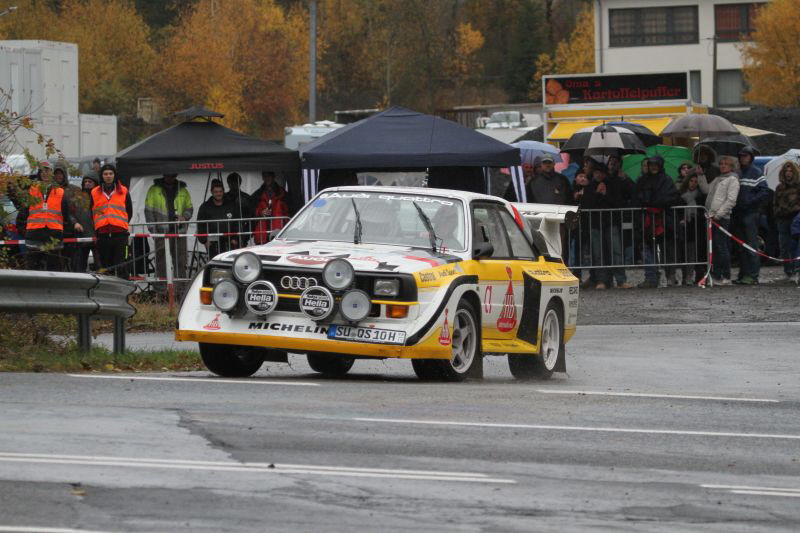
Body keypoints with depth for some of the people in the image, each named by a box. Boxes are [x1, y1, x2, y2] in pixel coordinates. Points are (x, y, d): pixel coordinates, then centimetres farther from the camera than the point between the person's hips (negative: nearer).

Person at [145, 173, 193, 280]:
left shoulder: (182, 191, 14)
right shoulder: (154, 190, 6)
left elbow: (189, 208, 22)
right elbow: (148, 210, 4)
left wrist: (184, 217, -1)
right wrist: (152, 229, -6)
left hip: (179, 231, 3)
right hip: (161, 232, -3)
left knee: (181, 261, 2)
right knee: (161, 261, -4)